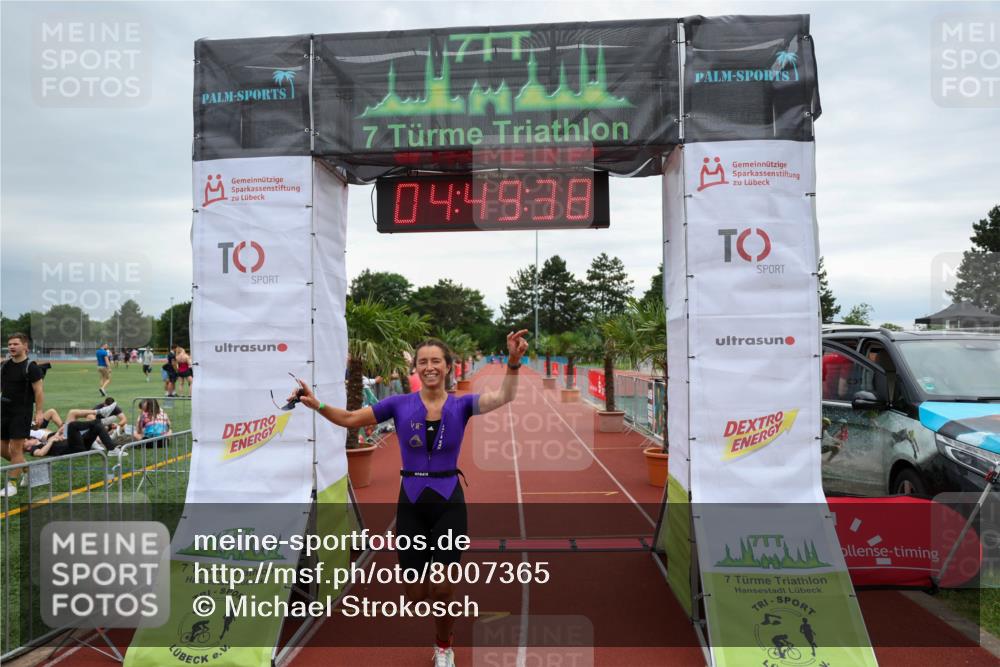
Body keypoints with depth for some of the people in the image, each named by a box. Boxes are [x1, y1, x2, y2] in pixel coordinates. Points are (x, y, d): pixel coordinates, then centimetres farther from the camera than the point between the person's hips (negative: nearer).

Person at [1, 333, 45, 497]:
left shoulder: (31, 367, -10)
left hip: (22, 413, -7)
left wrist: (40, 412, -19)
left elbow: (39, 391, -13)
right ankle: (26, 467, 32)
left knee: (15, 448, -4)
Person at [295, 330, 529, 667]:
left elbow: (503, 396, -18)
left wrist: (513, 361, -36)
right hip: (411, 503, 1)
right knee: (415, 594, 8)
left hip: (449, 502, -1)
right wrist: (316, 404, -14)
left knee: (443, 590, 2)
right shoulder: (399, 404, 0)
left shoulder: (461, 404, -2)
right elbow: (350, 419, 2)